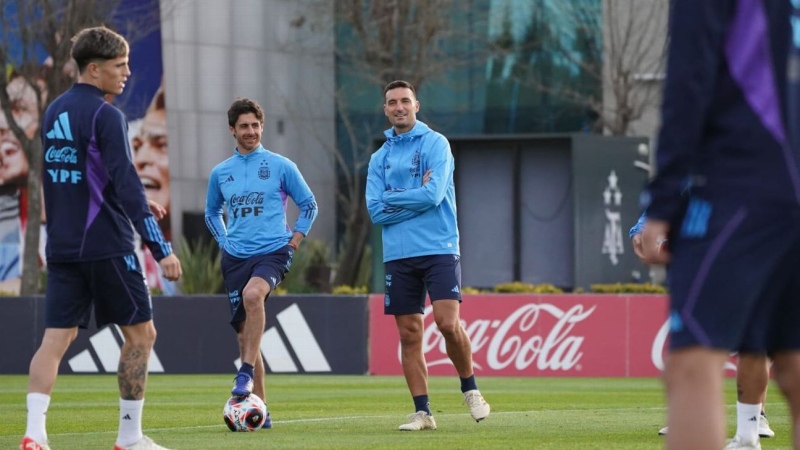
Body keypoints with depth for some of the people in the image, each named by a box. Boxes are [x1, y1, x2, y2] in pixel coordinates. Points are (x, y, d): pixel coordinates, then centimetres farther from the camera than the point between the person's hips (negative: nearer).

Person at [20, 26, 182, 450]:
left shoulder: (53, 112, 12)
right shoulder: (105, 116, -13)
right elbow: (126, 184, -20)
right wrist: (161, 248, -21)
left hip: (62, 247, 7)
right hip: (107, 246, -7)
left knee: (56, 336, 2)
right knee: (140, 334, 7)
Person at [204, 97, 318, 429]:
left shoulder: (280, 166, 1)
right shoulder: (220, 173, 10)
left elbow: (308, 205, 9)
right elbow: (212, 212, 26)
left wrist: (294, 240, 0)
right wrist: (224, 241, 11)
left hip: (272, 252, -4)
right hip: (235, 258, 4)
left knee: (253, 294, -35)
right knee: (244, 331, 2)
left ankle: (246, 373, -28)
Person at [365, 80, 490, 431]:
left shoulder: (435, 144, 0)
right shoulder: (380, 157, 12)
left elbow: (433, 195, -13)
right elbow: (376, 211, 1)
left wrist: (392, 199, -3)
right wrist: (415, 198, -7)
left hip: (438, 249, -4)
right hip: (398, 254, 4)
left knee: (448, 322, -16)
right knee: (409, 335, 2)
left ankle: (470, 389, 6)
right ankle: (422, 412, 6)